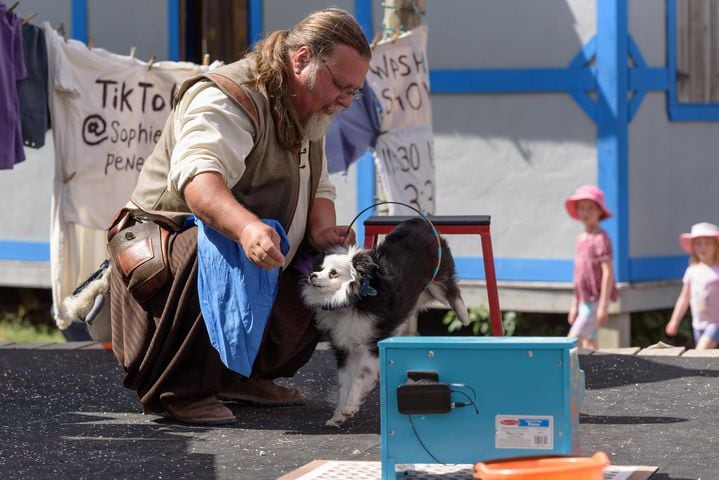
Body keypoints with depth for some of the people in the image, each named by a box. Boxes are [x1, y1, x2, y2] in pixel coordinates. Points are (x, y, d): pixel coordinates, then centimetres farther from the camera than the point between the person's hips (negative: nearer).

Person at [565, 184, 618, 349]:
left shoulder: (600, 238, -13)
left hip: (595, 301, -8)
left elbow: (608, 272, -16)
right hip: (585, 301, 8)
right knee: (589, 344, 9)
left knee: (573, 340, -14)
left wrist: (603, 305, -19)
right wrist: (574, 305, 19)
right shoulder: (581, 238, 12)